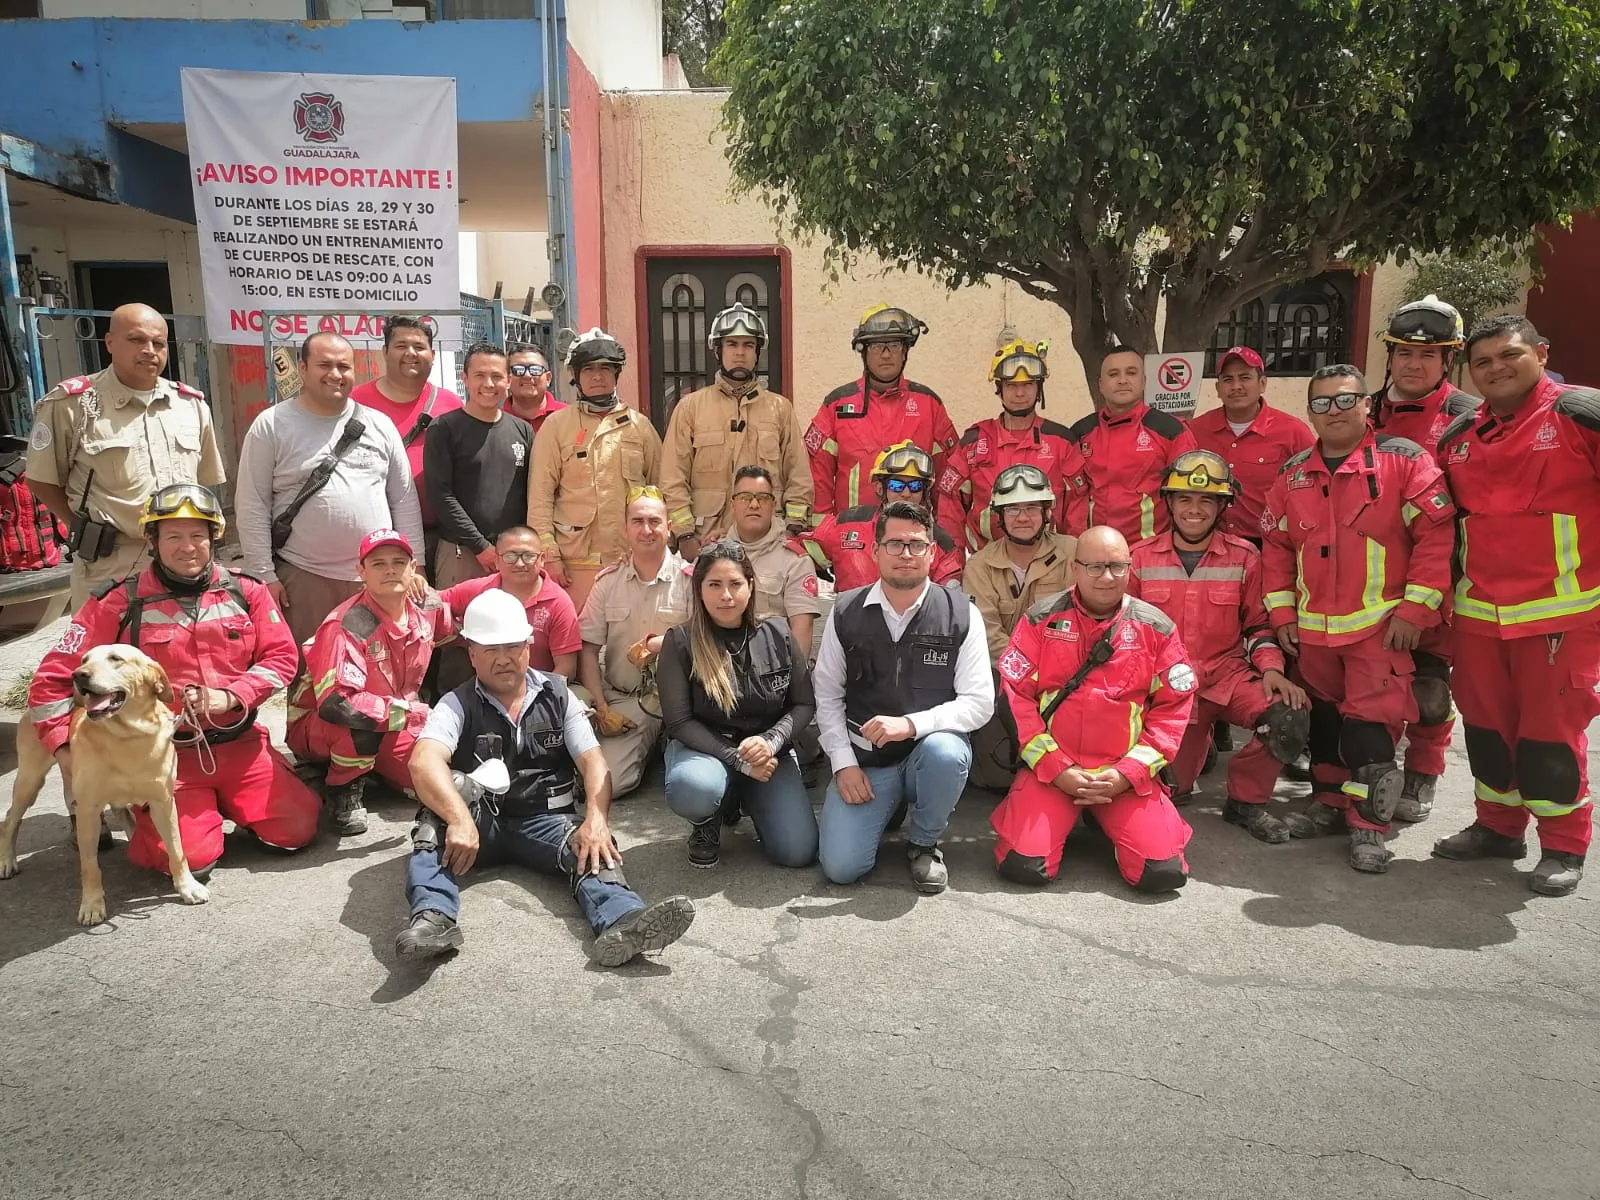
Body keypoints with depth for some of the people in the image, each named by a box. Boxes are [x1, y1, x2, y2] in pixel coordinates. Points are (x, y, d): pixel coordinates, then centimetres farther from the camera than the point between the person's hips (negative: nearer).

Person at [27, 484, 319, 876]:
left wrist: (231, 697, -13)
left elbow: (282, 656, 2)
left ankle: (223, 800, 23)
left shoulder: (245, 591, 1)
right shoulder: (120, 603, -6)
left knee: (298, 829, -7)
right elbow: (54, 678, -2)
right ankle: (146, 811, 19)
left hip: (241, 744, 3)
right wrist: (66, 748, -11)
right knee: (191, 858, -17)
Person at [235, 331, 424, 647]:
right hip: (303, 577, -2)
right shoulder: (271, 426, -1)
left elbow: (404, 500, 9)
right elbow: (253, 507, -2)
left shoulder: (379, 424, 7)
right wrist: (265, 575, -6)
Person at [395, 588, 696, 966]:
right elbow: (424, 762, -20)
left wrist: (596, 820, -23)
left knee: (591, 848, -30)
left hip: (546, 819, 1)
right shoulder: (458, 705, 0)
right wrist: (460, 819, -39)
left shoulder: (558, 696, 6)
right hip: (480, 821, -1)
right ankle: (433, 914, -44)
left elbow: (593, 762, -3)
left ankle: (622, 921, -61)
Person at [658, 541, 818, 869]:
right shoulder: (680, 642, -10)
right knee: (691, 788, -39)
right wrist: (738, 760, -20)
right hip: (705, 748, -2)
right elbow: (679, 721, -11)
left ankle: (749, 802, 19)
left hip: (769, 753, 2)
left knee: (798, 852, -15)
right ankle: (707, 823, 1)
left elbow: (804, 704, 1)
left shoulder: (777, 635, -3)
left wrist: (770, 741, -18)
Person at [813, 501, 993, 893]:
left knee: (946, 752, -38)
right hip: (864, 757, 1)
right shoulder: (846, 614, -1)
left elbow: (979, 702, -10)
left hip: (931, 747, -1)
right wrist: (844, 762, -6)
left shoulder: (961, 614, -7)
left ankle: (924, 844, -5)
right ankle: (885, 808, 21)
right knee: (841, 866, -15)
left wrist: (911, 724, -24)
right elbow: (827, 695, 4)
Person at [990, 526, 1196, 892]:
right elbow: (1014, 695, -4)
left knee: (1164, 872, -16)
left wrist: (1127, 773, -9)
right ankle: (1062, 819, 17)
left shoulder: (1156, 628, 2)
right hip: (1049, 769, -1)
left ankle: (1107, 820, 17)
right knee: (1023, 866, -18)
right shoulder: (1041, 619, -2)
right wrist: (1056, 768, -11)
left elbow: (1174, 707, 2)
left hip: (1128, 775, 1)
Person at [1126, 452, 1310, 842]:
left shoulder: (1244, 557, 1)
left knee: (1291, 716, -29)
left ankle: (1247, 800, -4)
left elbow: (1257, 623, 7)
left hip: (1228, 672, 0)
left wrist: (1271, 668, -10)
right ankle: (1193, 742, 31)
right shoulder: (1140, 558, 1)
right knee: (1168, 788, -6)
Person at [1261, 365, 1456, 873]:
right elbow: (1276, 544, 12)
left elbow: (1436, 533, -10)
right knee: (1322, 717, 16)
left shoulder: (1403, 459, -7)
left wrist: (1414, 608, -13)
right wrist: (1282, 612, 6)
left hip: (1380, 625, -5)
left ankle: (1368, 824, 5)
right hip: (1312, 627, 5)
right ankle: (1329, 799, 32)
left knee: (1371, 721, -7)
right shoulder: (1294, 473, 7)